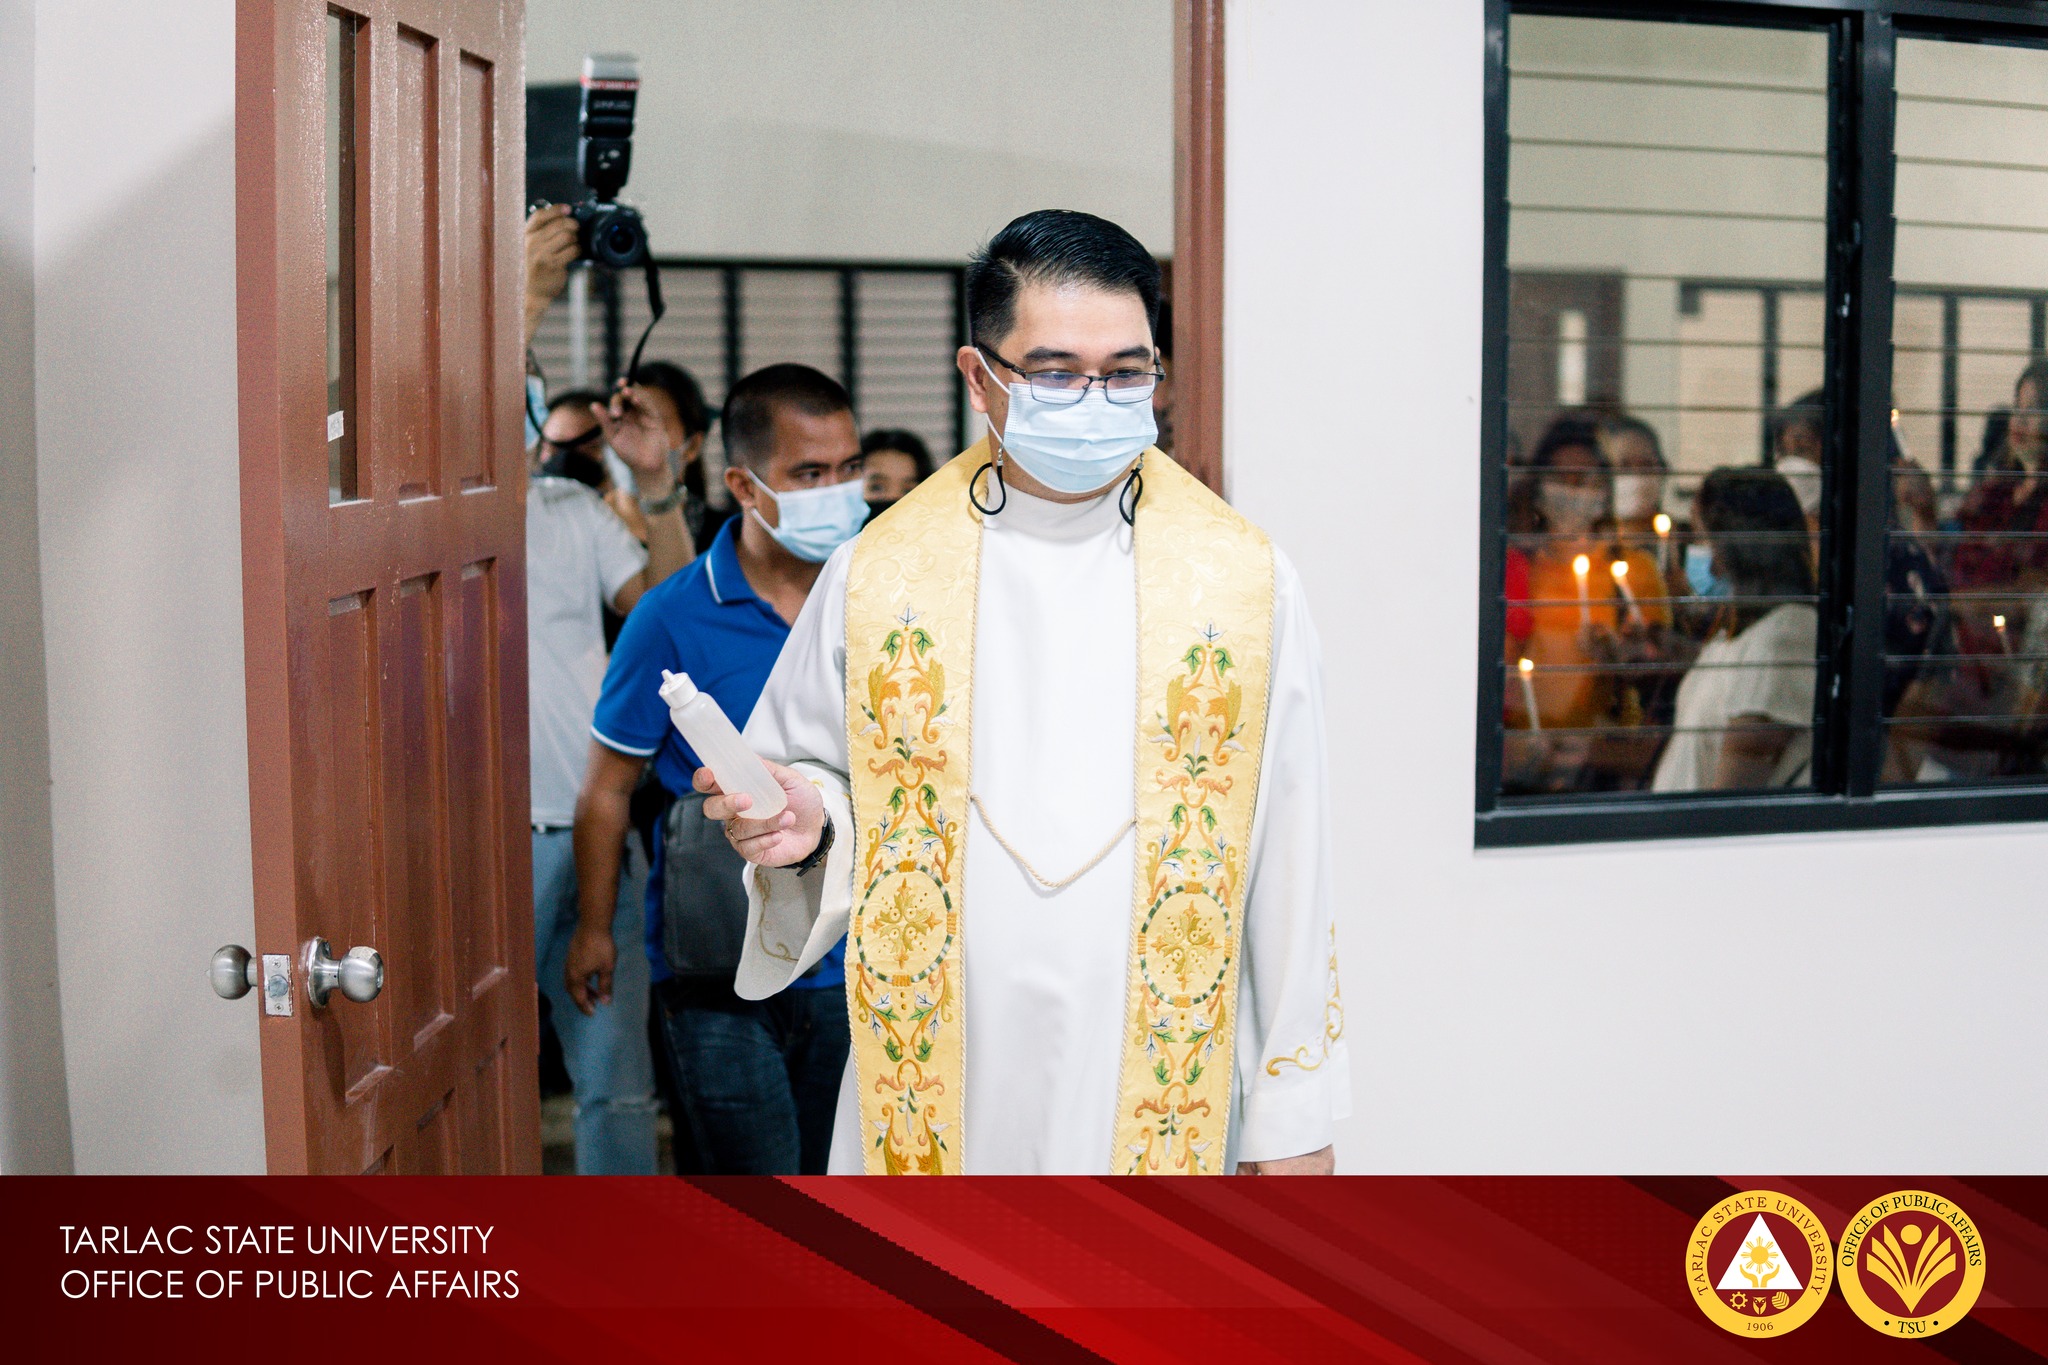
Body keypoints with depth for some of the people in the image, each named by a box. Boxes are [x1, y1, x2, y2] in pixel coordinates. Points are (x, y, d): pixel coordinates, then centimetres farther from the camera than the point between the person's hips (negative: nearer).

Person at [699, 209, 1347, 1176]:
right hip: (939, 1094, 1)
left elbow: (1289, 868, 1)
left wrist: (1297, 1116, 1)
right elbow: (803, 782, 12)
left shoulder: (1245, 584, 0)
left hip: (1161, 1098, 0)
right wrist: (804, 816, -12)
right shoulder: (878, 576, 2)